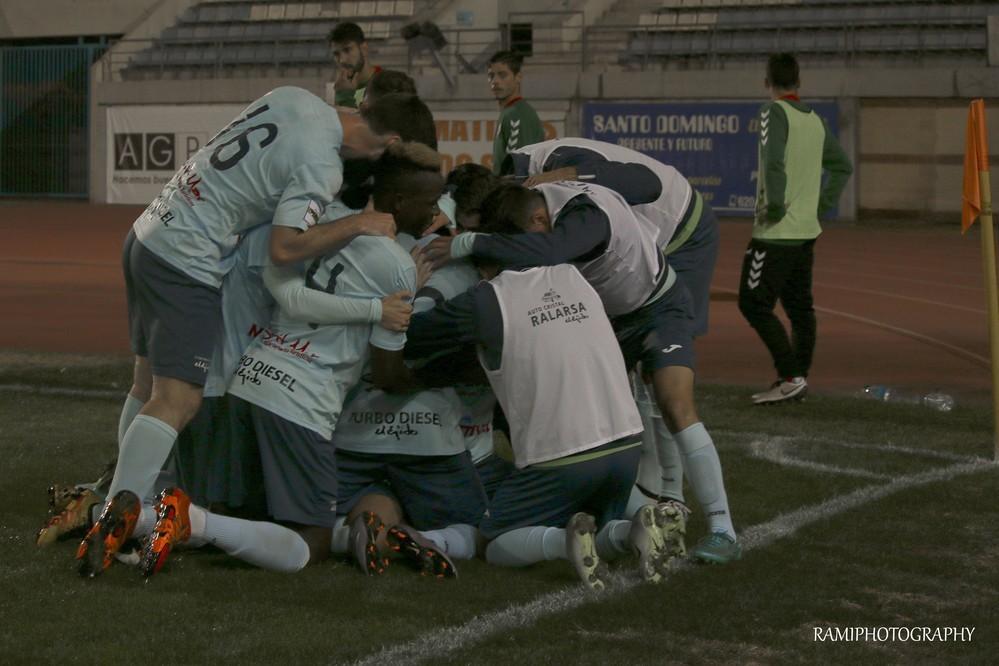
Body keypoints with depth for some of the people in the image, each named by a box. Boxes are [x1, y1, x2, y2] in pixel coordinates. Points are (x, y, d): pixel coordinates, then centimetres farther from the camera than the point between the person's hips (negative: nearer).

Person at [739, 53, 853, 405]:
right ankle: (798, 379, 15)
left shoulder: (774, 112, -11)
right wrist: (822, 206, 17)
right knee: (799, 306, 12)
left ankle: (791, 376, -11)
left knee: (754, 303, -5)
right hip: (807, 230, 8)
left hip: (776, 231, -8)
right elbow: (843, 166, 20)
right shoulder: (815, 119, 12)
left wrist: (774, 205, -17)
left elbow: (774, 163, -26)